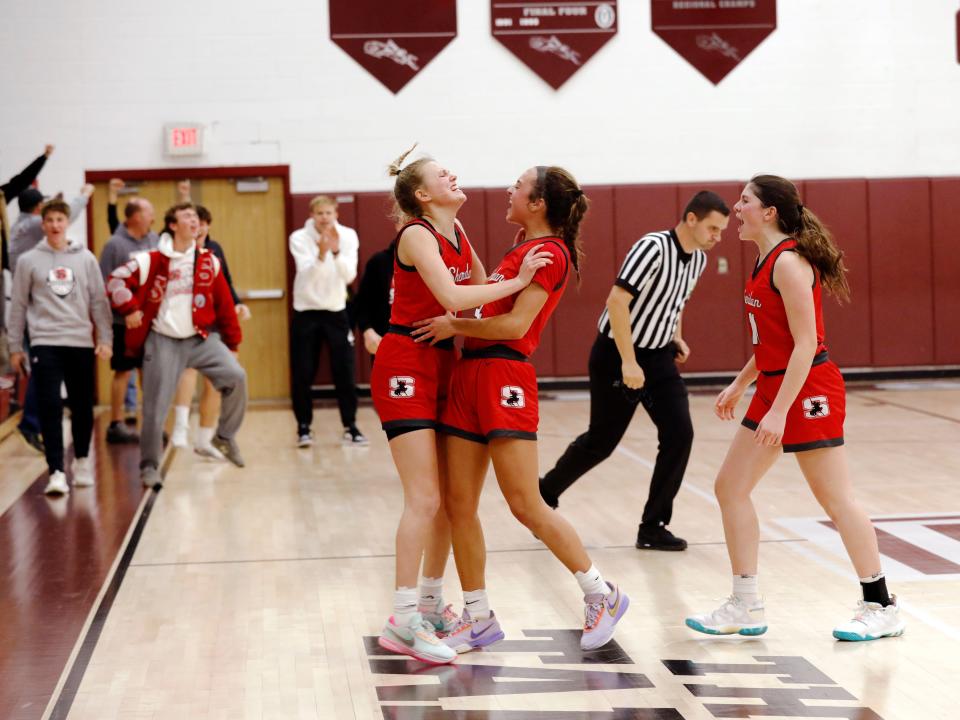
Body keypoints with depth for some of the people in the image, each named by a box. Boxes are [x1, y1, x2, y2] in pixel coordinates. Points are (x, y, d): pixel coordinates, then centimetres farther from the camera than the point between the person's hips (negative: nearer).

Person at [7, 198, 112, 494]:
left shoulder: (86, 259, 6)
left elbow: (99, 301, 7)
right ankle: (56, 472, -9)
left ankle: (82, 461, 27)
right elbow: (18, 306, 8)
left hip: (81, 342, 1)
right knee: (50, 407, -9)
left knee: (82, 406, 8)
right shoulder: (28, 260, 4)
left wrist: (105, 339, -1)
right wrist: (15, 347, 6)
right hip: (45, 343, -1)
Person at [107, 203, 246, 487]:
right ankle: (149, 467, 15)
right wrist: (130, 309, -13)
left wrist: (231, 342, 8)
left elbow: (223, 303, 7)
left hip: (201, 338, 2)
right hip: (163, 341, -2)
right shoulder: (151, 260, -7)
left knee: (236, 377, -17)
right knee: (155, 408, -2)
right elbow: (116, 281, -5)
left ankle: (225, 437, 4)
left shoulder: (209, 261, 3)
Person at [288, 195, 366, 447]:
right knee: (302, 375, -1)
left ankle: (350, 427, 9)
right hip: (306, 313, -1)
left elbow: (349, 276, -18)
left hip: (336, 312, 1)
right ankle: (304, 428, 12)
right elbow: (307, 275, -24)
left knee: (345, 372, -1)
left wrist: (336, 252, -35)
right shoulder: (299, 238, -10)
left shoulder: (348, 236, -6)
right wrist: (321, 254, -43)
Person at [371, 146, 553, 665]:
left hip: (443, 365, 9)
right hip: (405, 365, -8)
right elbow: (452, 297, -26)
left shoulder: (456, 232, 11)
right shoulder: (417, 234, -13)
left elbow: (480, 287, 16)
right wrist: (517, 282, -22)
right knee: (424, 498, -14)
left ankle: (431, 603, 21)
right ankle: (403, 621, -12)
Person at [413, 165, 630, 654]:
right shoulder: (523, 247, 19)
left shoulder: (550, 253, -9)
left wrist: (454, 325, -7)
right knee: (459, 504, 6)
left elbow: (515, 324, -16)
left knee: (525, 505, -7)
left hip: (504, 376, -9)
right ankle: (477, 618, 14)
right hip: (471, 373, 9)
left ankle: (602, 596, 7)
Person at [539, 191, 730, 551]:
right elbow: (616, 300, -28)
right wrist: (628, 362, -29)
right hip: (616, 356, -7)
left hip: (658, 357, 7)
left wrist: (676, 337, 8)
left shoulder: (698, 259, 3)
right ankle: (544, 494, 30)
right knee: (601, 441, 4)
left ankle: (653, 527, 1)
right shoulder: (653, 248, -22)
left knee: (679, 434, -8)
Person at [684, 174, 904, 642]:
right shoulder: (766, 261, 11)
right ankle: (746, 608, 13)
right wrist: (739, 385, 21)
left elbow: (805, 344, -21)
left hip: (807, 390, -10)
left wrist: (779, 410, -24)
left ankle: (881, 607, 9)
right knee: (730, 488, 8)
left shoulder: (788, 261, -17)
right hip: (773, 388, 10)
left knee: (836, 500, -2)